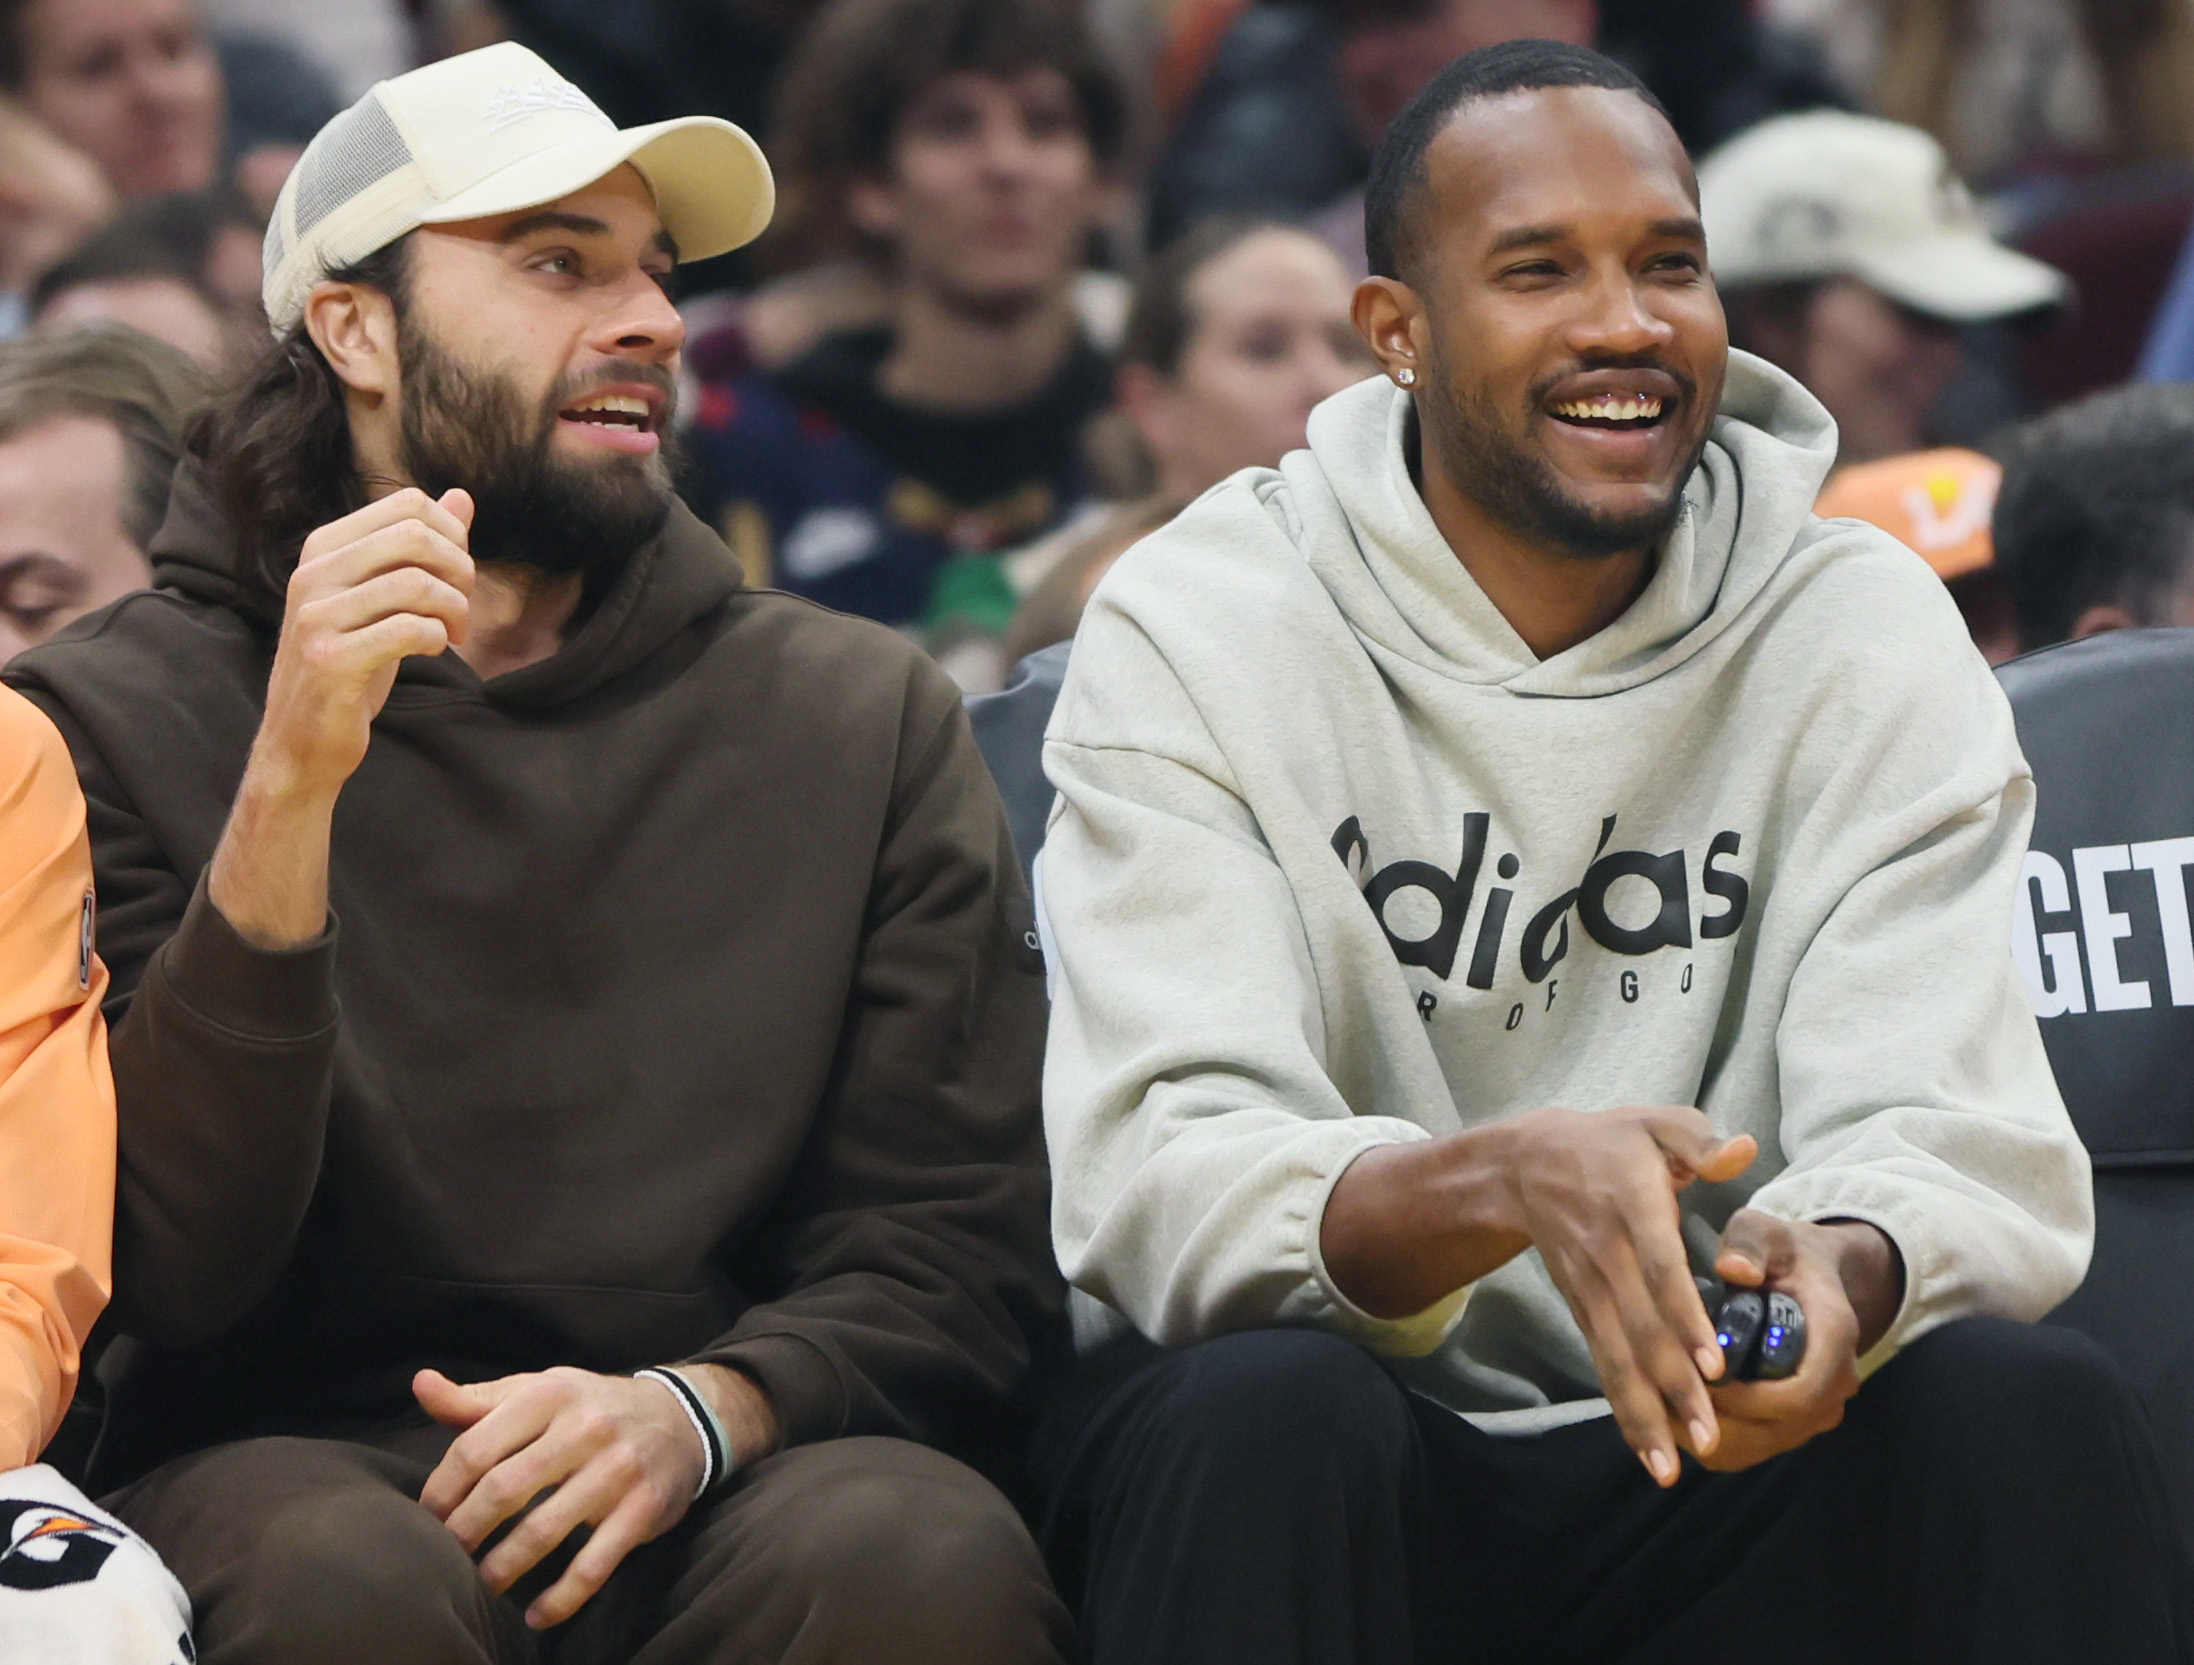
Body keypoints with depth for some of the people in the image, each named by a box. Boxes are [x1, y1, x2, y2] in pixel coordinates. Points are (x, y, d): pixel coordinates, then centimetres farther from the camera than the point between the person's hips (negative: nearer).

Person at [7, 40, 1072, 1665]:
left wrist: (702, 1409, -15)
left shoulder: (863, 719, 12)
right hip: (300, 1458, -1)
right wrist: (289, 789, -17)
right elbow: (173, 1273, -6)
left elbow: (958, 1247, 6)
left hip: (727, 1488, 1)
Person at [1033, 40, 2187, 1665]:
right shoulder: (1194, 633, -7)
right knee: (1267, 1407, -35)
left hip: (1712, 1455, 2)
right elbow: (1159, 1180, -19)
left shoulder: (1864, 634, 0)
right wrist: (1504, 1184, -40)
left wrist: (1847, 1271, -37)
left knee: (2037, 1401, -27)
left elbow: (1962, 1141, -11)